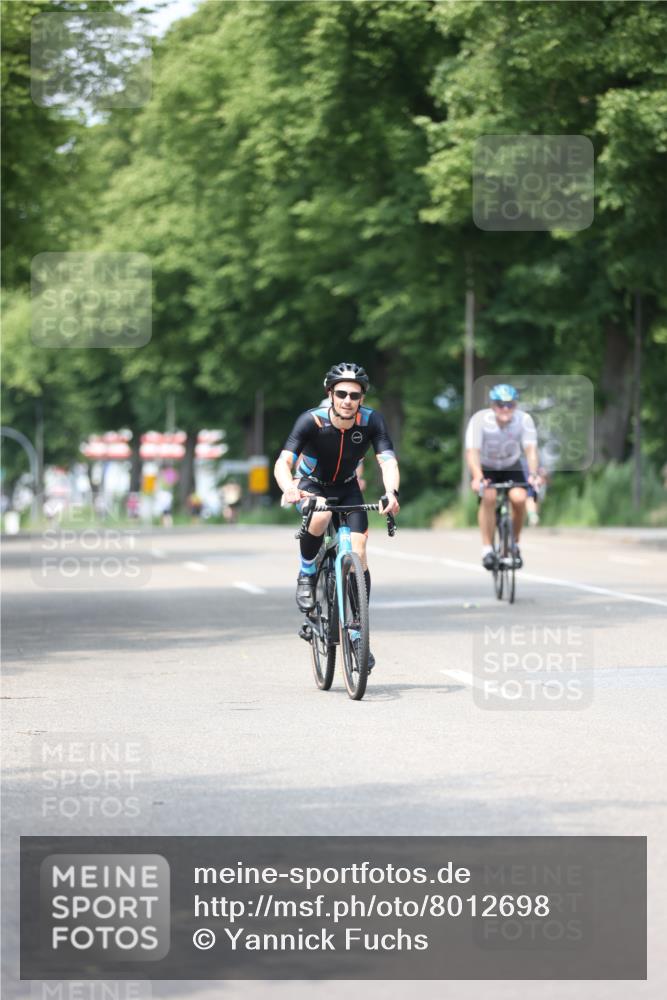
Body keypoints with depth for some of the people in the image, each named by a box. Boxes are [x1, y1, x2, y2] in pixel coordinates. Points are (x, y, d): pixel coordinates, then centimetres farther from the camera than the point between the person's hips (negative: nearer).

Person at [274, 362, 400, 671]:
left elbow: (388, 462, -31)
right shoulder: (312, 420, -29)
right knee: (320, 517, -37)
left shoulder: (371, 421, -23)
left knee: (358, 551, -13)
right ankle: (307, 575, -10)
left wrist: (391, 492, -53)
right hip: (312, 485, -2)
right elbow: (283, 462, -36)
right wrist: (288, 489, -58)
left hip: (347, 488, 2)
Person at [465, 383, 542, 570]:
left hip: (511, 467, 2)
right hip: (485, 468, -2)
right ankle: (487, 549, -20)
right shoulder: (480, 420, -27)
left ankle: (514, 545, 0)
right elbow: (472, 452, -36)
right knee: (488, 497, -31)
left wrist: (533, 474, -50)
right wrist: (477, 478, -53)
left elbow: (530, 449, -32)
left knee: (519, 498, -24)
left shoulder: (524, 420, -23)